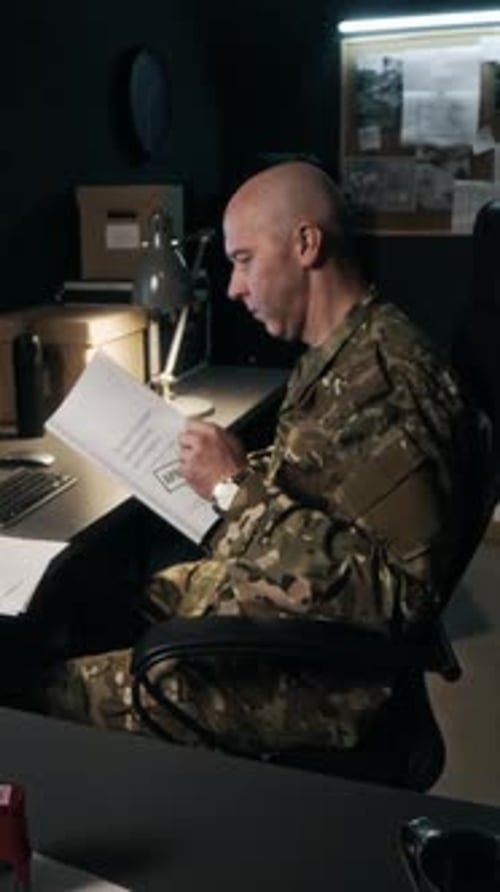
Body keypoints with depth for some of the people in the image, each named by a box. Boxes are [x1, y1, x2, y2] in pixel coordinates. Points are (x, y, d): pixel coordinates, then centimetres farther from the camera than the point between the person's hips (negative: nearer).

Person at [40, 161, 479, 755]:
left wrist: (239, 488, -25)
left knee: (60, 695, -9)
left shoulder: (385, 378, -25)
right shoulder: (336, 357, 7)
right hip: (258, 601, 10)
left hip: (311, 682, -9)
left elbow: (397, 592, -28)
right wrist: (236, 470, 2)